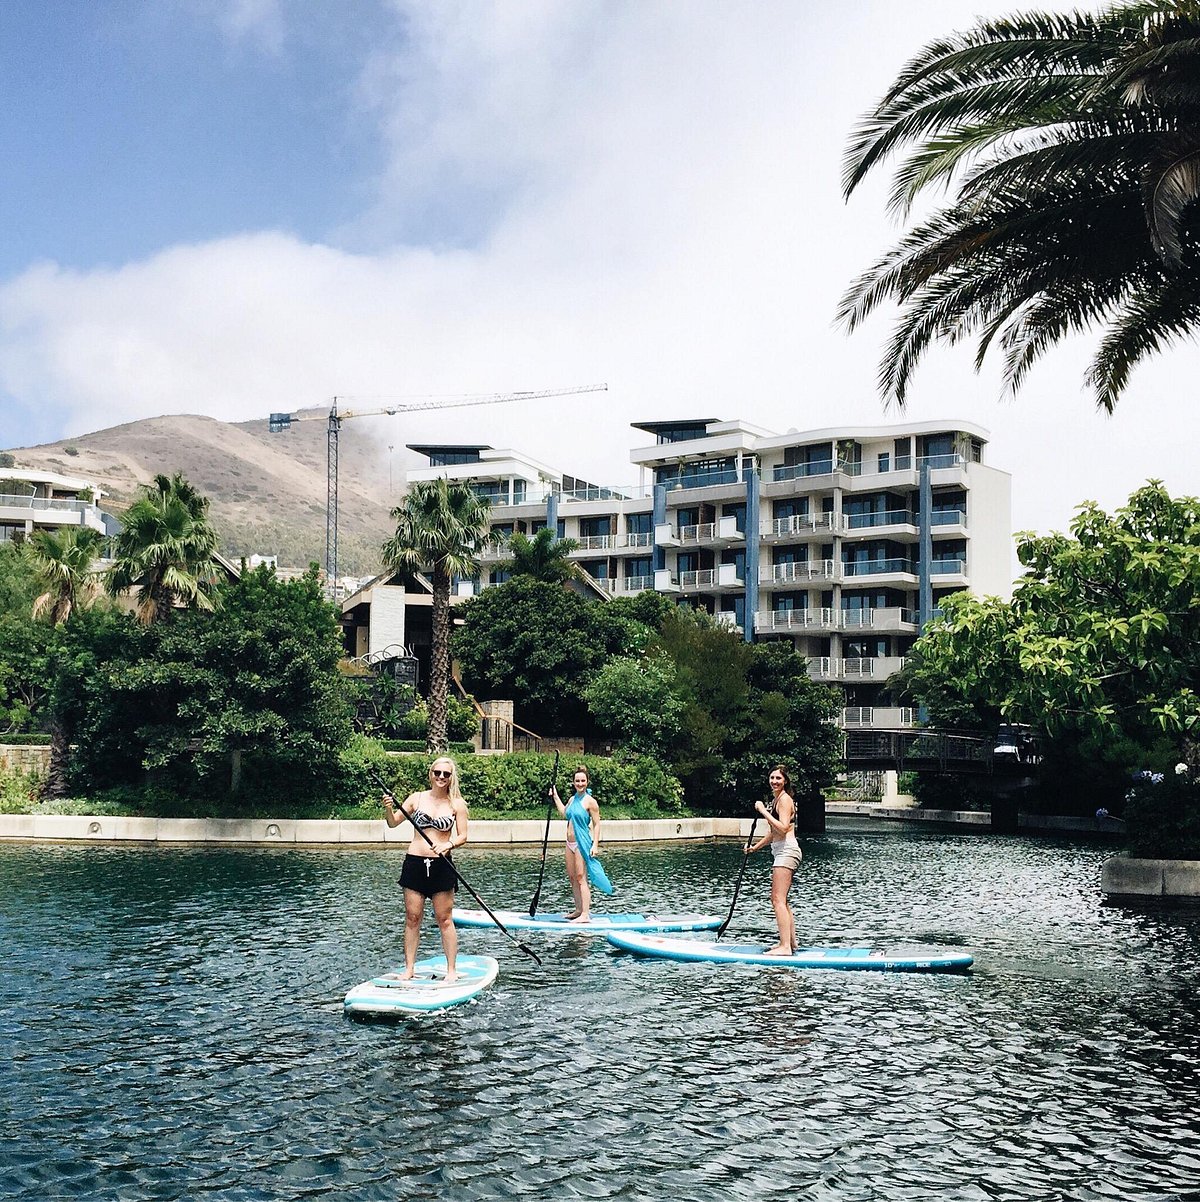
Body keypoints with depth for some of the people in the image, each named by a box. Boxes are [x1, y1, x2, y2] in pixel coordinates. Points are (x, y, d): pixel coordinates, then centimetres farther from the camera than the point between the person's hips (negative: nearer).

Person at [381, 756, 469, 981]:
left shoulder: (456, 803, 0)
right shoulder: (417, 798, 4)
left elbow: (462, 836, -1)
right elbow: (393, 823, 3)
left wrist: (449, 845, -21)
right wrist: (388, 809, -17)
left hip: (442, 865, -1)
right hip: (415, 862, 2)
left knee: (445, 919, 1)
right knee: (412, 918, 4)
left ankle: (452, 970, 8)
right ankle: (409, 969, 12)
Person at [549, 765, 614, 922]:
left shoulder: (590, 801, -10)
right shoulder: (572, 799, 11)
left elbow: (596, 824, -10)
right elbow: (564, 813, 31)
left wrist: (595, 845, -17)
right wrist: (555, 796, 31)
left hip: (582, 843, -8)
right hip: (570, 843, 8)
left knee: (581, 878, -9)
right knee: (572, 877, 12)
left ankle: (585, 915, -10)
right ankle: (579, 910, 22)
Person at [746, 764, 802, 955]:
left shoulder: (784, 799, -11)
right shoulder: (775, 799, 19)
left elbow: (783, 828, -23)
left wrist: (763, 811, -21)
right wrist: (756, 846, 25)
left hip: (786, 851, -11)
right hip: (780, 853, 11)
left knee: (778, 900, -15)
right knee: (780, 900, 17)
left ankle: (785, 946, -19)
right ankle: (790, 942, 24)